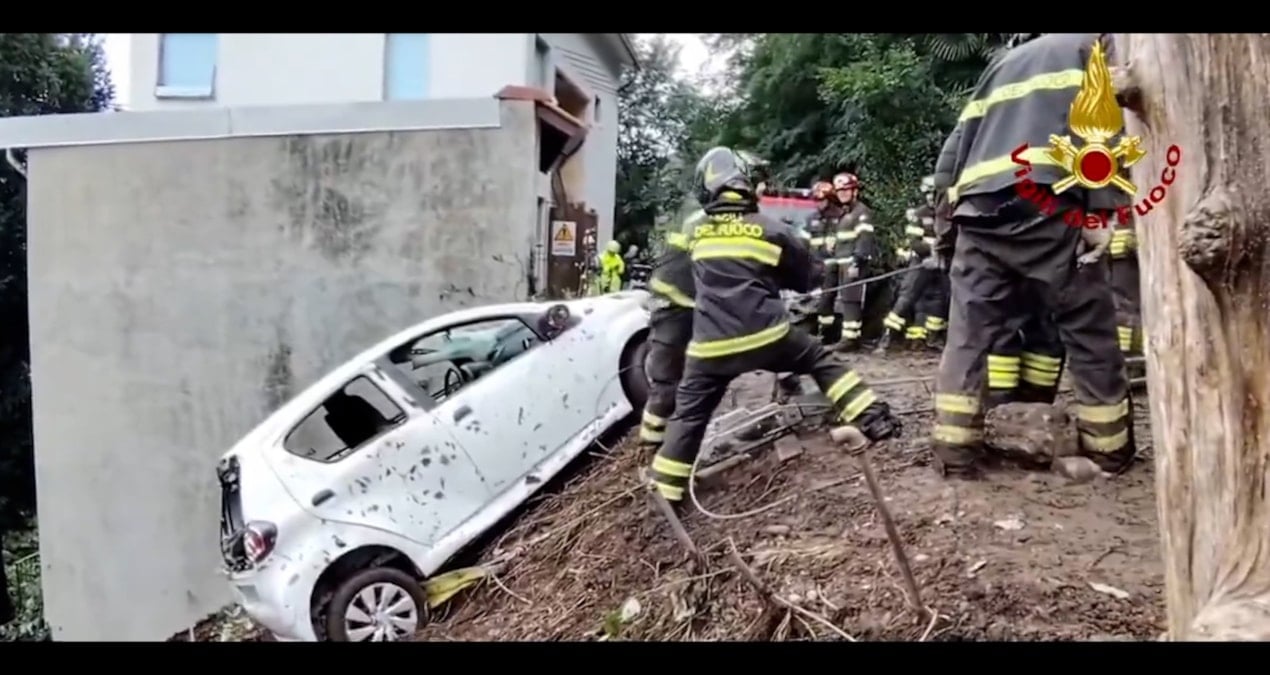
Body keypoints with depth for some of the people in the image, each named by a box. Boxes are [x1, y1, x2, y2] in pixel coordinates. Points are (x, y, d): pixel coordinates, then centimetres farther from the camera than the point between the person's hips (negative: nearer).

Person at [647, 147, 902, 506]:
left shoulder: (697, 233, 11)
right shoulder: (771, 230, 3)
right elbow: (805, 281, 16)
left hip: (712, 345, 2)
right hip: (765, 336, -1)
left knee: (689, 414, 11)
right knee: (820, 361, 20)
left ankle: (665, 491, 12)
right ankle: (871, 417, 13)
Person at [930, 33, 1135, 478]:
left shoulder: (1002, 65, 34)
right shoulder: (1096, 46, 20)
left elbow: (950, 156, 25)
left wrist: (951, 214, 23)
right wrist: (1112, 214, -5)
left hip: (978, 212, 5)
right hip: (1047, 205, -4)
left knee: (967, 336, 3)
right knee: (1091, 332, 6)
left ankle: (953, 450, -1)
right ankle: (1111, 449, 13)